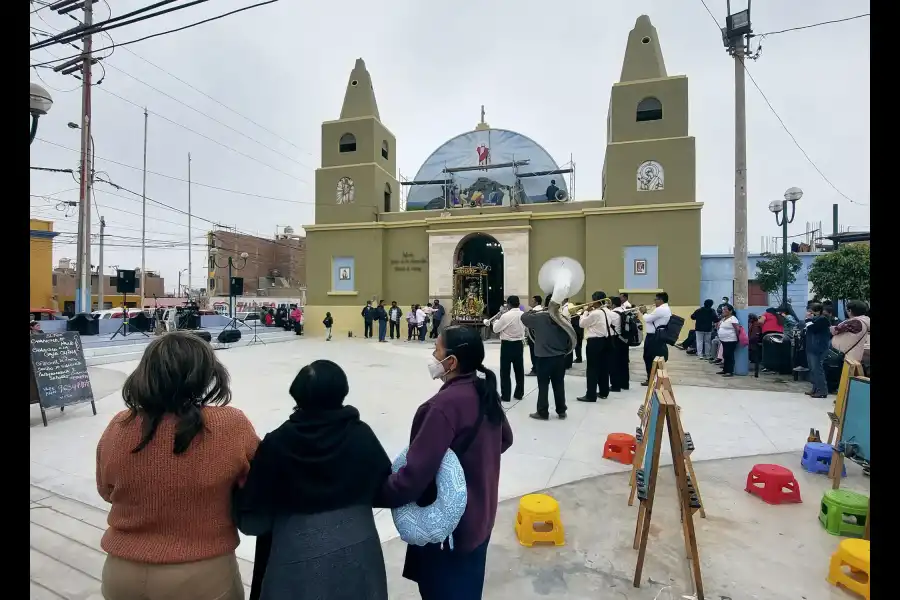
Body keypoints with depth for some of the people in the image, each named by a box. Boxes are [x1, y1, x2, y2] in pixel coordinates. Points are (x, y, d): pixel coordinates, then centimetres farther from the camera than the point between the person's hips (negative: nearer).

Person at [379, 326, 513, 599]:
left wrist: (379, 493, -17)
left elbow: (416, 474, -32)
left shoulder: (445, 405, -31)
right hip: (479, 515, 8)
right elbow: (505, 439, 12)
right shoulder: (485, 392, -4)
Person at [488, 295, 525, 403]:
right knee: (519, 370, 12)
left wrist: (496, 321, 13)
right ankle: (519, 394, 20)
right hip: (519, 344, 6)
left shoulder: (505, 316, -17)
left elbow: (495, 329, -7)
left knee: (505, 371, 3)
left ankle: (505, 396, 6)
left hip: (507, 345, -5)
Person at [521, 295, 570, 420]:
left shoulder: (538, 317, -12)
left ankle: (543, 412, 10)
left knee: (543, 385, 5)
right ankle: (561, 411, 22)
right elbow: (570, 338, 2)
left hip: (543, 357, -3)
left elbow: (524, 317, 4)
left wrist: (532, 311, 22)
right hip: (560, 357, 4)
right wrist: (565, 351, 17)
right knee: (559, 385, 13)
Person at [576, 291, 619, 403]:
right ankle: (604, 392, 23)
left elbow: (582, 324, -9)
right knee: (604, 367, 14)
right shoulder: (609, 312, 5)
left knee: (592, 369, -3)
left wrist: (586, 311, 1)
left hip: (595, 342, -8)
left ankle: (591, 395, -1)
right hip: (606, 341, 8)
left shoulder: (595, 313, -19)